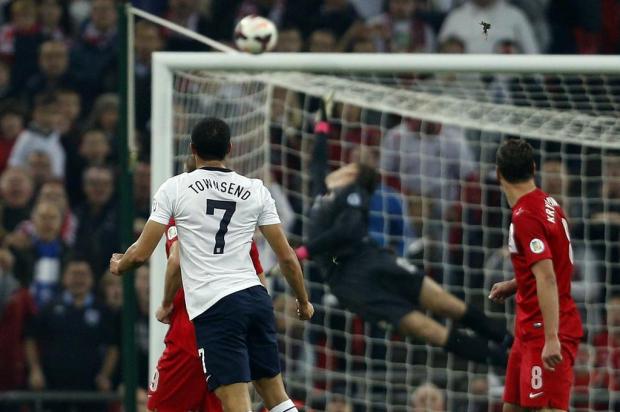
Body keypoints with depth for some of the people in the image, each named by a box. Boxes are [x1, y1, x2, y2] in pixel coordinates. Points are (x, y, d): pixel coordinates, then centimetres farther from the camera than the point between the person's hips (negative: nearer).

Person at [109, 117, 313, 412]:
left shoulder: (175, 188, 0)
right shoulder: (256, 190, 8)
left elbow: (141, 253, 0)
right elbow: (287, 257, 10)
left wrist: (118, 266, 22)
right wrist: (303, 301, 25)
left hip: (213, 307, -4)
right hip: (256, 297, 4)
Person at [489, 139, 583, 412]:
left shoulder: (525, 217, -19)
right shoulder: (548, 204, 9)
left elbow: (547, 279, -26)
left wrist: (551, 339, -30)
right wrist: (512, 286, 21)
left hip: (543, 330, -10)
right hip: (530, 330, 10)